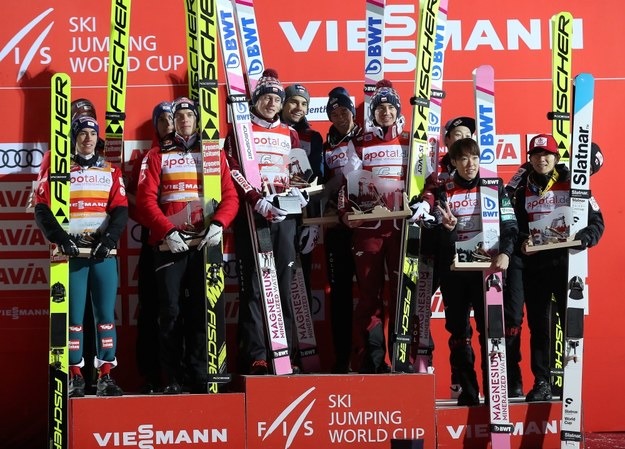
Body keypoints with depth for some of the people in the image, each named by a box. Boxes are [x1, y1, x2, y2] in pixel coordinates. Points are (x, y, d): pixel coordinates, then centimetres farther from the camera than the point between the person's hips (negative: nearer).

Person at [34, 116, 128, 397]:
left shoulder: (111, 172, 13)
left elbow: (120, 209, 5)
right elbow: (42, 209, 1)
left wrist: (110, 238, -12)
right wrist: (59, 237, -14)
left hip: (103, 252, 2)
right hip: (72, 252, -1)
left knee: (105, 315, 0)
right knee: (74, 316, -2)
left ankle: (105, 377, 5)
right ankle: (75, 377, 5)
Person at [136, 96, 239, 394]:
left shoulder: (214, 154, 13)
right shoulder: (158, 155, 9)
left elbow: (230, 196, 6)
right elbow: (146, 200, 0)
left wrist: (218, 223, -13)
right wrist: (167, 231, -14)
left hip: (206, 243, 1)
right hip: (170, 243, -1)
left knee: (201, 310, 3)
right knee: (171, 311, -3)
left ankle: (199, 377, 10)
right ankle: (172, 378, 6)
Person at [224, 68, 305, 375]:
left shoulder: (289, 134, 19)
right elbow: (234, 171, -5)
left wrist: (297, 190, -1)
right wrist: (257, 200, -18)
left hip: (284, 214, 4)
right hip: (252, 214, -4)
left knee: (285, 285, 3)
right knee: (253, 286, -6)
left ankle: (286, 355, 7)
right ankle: (256, 357, -5)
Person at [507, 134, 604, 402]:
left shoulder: (572, 184, 2)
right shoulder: (523, 190, 10)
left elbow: (597, 222, 1)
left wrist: (582, 238, -17)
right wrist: (521, 243, -9)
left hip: (565, 264, -3)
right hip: (534, 265, 3)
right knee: (537, 327, 6)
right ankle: (541, 384, 14)